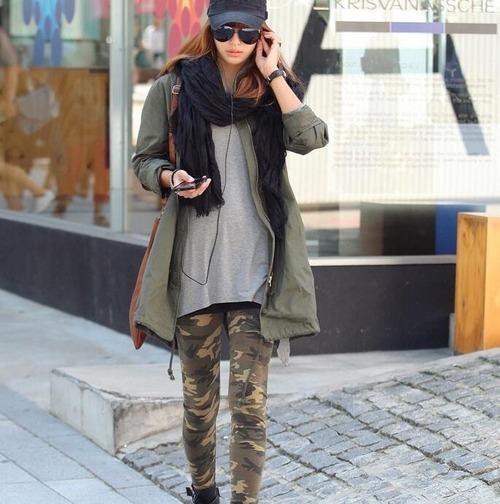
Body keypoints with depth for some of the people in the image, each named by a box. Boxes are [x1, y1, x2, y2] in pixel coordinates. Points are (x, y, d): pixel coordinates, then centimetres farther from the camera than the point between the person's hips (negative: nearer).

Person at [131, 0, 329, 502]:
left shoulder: (275, 89, 7)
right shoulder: (174, 87, 5)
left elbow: (312, 137, -11)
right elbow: (144, 159, 11)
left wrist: (273, 75, -8)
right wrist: (169, 177, -11)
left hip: (256, 272, -1)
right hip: (194, 267, 1)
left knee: (250, 403, -7)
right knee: (198, 398, 11)